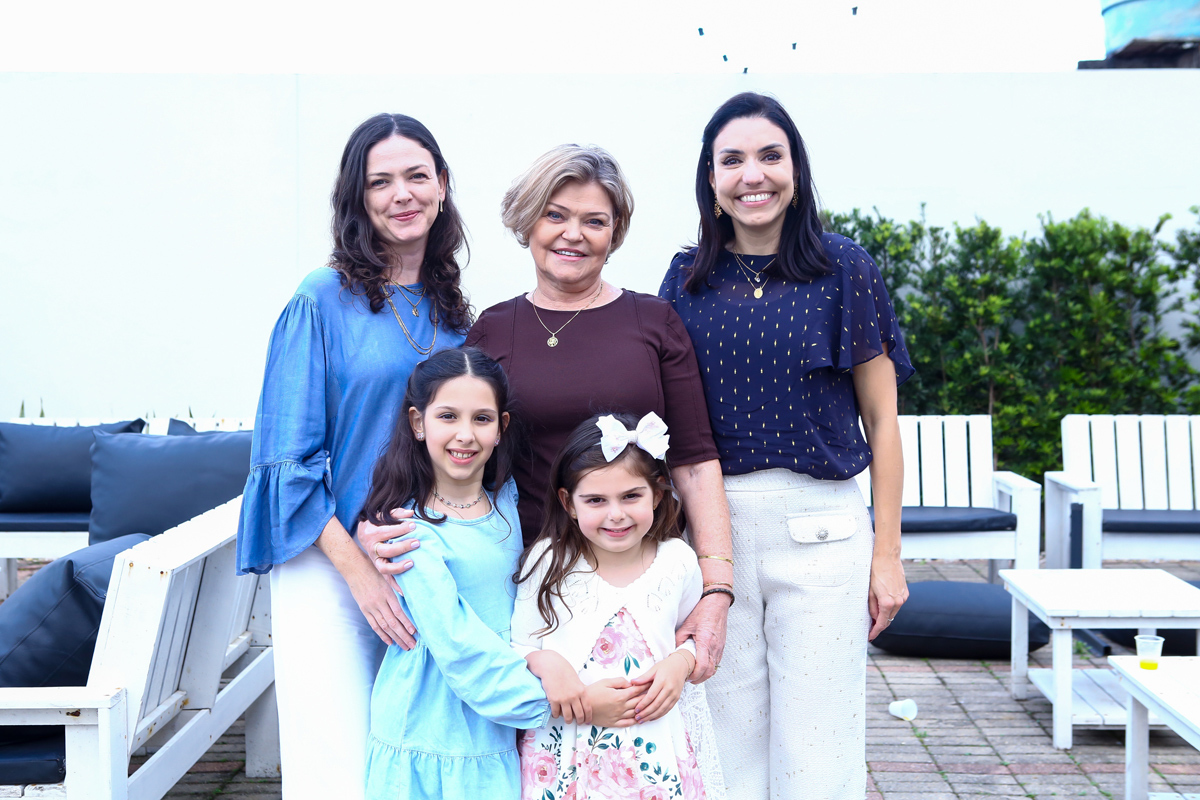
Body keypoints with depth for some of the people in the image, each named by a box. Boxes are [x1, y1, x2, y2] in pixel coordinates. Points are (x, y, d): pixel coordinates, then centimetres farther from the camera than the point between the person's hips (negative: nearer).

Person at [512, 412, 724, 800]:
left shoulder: (678, 560, -1)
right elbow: (521, 645, 0)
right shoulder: (549, 561, -6)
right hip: (568, 745, -1)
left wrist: (681, 661, -8)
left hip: (656, 744, 1)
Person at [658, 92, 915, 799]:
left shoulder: (844, 269, 0)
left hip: (821, 527, -2)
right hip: (712, 523, 2)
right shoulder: (688, 279, 7)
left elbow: (881, 419, 2)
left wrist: (888, 551, 1)